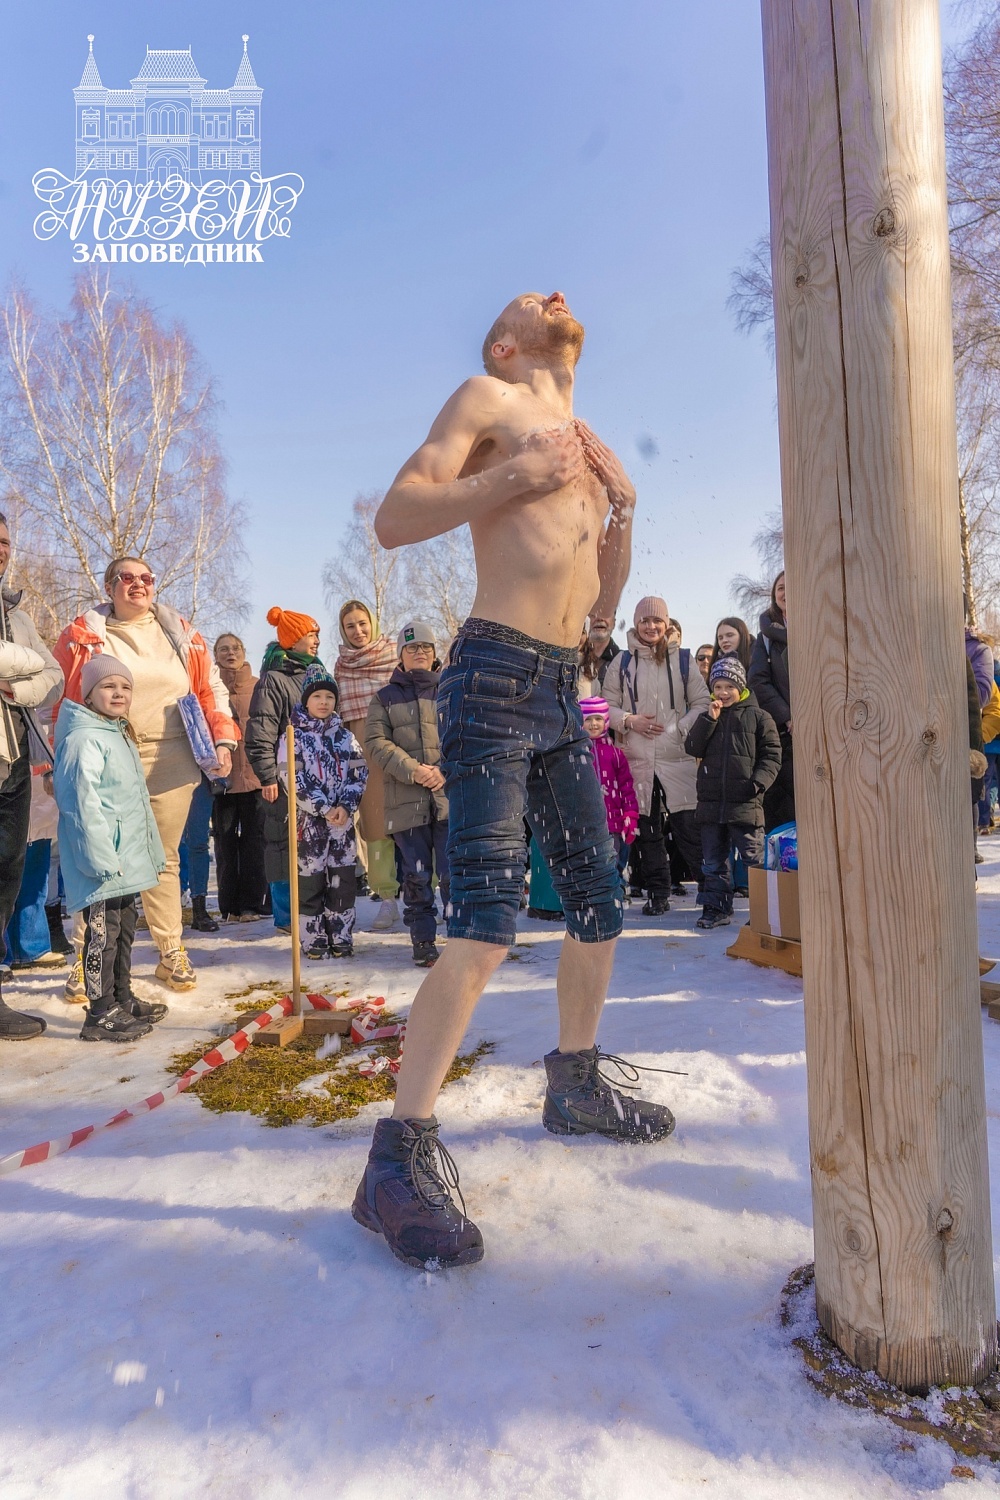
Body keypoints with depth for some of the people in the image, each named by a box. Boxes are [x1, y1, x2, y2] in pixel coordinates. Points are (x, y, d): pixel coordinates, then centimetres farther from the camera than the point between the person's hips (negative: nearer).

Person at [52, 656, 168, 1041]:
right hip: (102, 864, -10)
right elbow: (82, 803, -22)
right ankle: (100, 1015, 7)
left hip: (127, 862, 10)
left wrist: (150, 854, 20)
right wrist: (103, 859, -25)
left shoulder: (122, 736, 17)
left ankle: (122, 1000, 30)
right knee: (103, 934, -3)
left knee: (124, 930, 18)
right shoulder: (84, 739, -15)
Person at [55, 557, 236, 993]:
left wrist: (222, 739, 2)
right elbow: (59, 699, 4)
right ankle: (86, 957, 13)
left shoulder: (181, 634, 10)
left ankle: (172, 953, 18)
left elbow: (211, 688, 12)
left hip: (170, 763, 2)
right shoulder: (83, 635, 5)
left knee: (163, 859, 10)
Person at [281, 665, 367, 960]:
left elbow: (359, 773, 5)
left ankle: (341, 938, 15)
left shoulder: (345, 735, 10)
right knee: (310, 881, 1)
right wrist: (324, 809, -14)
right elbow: (293, 778, -9)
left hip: (343, 818, 3)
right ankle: (313, 939, 12)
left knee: (344, 879, 4)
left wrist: (345, 806, -10)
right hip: (309, 819, -3)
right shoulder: (294, 736, 0)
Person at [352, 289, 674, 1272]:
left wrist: (624, 509, 10)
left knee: (599, 898, 12)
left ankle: (575, 1089, 30)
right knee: (488, 923, -17)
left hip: (561, 688, 8)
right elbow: (393, 519, -6)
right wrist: (512, 480, -13)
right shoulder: (487, 399, 6)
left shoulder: (586, 445, 26)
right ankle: (399, 1159, -8)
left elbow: (602, 604, 24)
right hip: (495, 675, -8)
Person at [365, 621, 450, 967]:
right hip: (406, 801, 1)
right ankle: (423, 941, 16)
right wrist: (413, 770, -12)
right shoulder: (386, 697, 13)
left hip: (451, 797, 0)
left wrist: (447, 770, -11)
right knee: (416, 876, 6)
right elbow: (376, 742, 1)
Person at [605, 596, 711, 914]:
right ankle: (658, 894, 19)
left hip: (678, 758, -2)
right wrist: (629, 721, -8)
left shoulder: (682, 660, 6)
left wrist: (681, 729, -8)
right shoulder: (623, 662, 8)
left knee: (690, 828, -8)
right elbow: (607, 705, 10)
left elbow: (702, 703, 6)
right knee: (647, 831, 8)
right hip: (637, 760, 2)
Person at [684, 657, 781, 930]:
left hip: (746, 803, -4)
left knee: (753, 859, 1)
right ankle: (717, 908, 19)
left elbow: (772, 755, -1)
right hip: (711, 802, 4)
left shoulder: (757, 716, 2)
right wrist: (709, 719, -8)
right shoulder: (708, 717, 13)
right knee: (713, 861, 10)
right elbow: (692, 748, 0)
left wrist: (758, 782, -14)